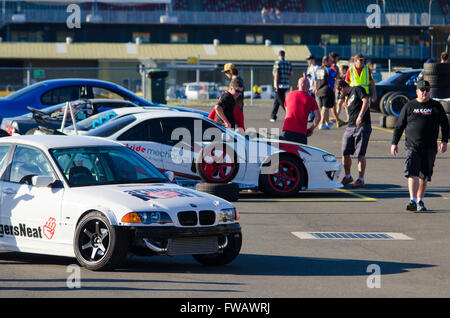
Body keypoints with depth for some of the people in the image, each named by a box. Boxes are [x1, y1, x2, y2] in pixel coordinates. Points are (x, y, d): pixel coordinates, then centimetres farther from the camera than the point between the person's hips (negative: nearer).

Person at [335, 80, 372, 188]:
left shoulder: (357, 90, 0)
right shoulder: (348, 98, 25)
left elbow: (366, 101, -15)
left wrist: (360, 116, -23)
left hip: (362, 126, -8)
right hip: (350, 127, 8)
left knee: (360, 154, -7)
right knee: (345, 153, 4)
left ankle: (361, 179, 1)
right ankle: (348, 176, 22)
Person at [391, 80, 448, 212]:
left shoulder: (436, 106, 9)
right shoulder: (409, 106, 8)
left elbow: (445, 125, 12)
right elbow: (399, 126, 12)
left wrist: (444, 141, -1)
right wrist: (394, 143, 6)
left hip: (430, 148, 1)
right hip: (412, 146, -1)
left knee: (424, 176, 6)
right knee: (412, 173, -16)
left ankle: (420, 201, 19)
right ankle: (412, 201, -22)